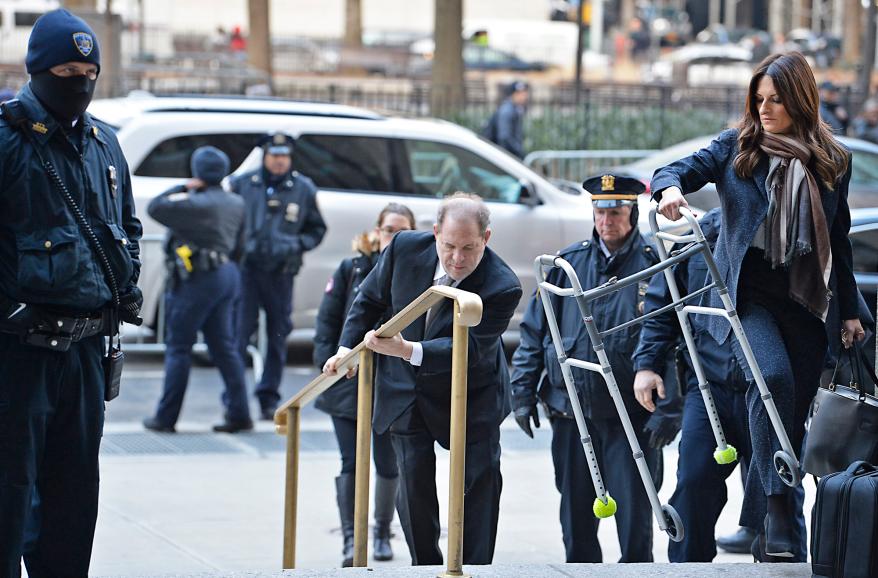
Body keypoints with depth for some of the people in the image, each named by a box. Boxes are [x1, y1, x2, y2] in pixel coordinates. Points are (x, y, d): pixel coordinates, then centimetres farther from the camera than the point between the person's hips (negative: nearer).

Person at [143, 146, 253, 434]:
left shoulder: (198, 204, -19)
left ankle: (166, 417, 5)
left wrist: (183, 188, -7)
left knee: (178, 347, 1)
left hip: (198, 280, -8)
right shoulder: (235, 203, 8)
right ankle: (239, 413, 9)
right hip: (227, 275, 8)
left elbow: (155, 207, -17)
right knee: (224, 346, 12)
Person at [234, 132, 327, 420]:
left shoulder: (303, 188, 7)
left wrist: (300, 244, -1)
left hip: (281, 273, 1)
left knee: (278, 335, 4)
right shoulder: (243, 184, 4)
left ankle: (269, 399, 12)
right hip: (246, 267, -1)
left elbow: (317, 229, 16)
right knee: (238, 331, -8)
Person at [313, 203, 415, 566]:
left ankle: (383, 533, 29)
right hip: (347, 383, 0)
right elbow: (328, 319, 4)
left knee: (388, 463, 10)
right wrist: (328, 362, -6)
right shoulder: (352, 270, 3)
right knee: (350, 463, -6)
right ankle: (350, 539, -8)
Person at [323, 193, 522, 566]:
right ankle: (426, 566, 10)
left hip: (471, 395, -2)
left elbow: (469, 349, -34)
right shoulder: (406, 248, -15)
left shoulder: (502, 287, -27)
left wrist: (407, 350, -44)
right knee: (414, 479, -1)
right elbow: (370, 299, 3)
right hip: (405, 391, 2)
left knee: (481, 478, -5)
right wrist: (348, 347, -2)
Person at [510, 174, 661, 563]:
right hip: (571, 410, 4)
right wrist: (523, 392, 5)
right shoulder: (568, 264, 7)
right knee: (576, 511, 11)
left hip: (631, 413, -3)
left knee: (634, 509, -4)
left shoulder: (653, 265, -3)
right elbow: (534, 330, 11)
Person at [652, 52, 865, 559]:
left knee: (793, 414, 2)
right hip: (746, 291, -3)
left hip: (804, 299, 3)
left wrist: (850, 311, 17)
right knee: (773, 377, -27)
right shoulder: (737, 148, 8)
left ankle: (756, 524, 15)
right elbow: (684, 168, 2)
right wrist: (670, 186, -23)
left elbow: (839, 241, 17)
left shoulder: (833, 161, 11)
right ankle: (779, 506, -27)